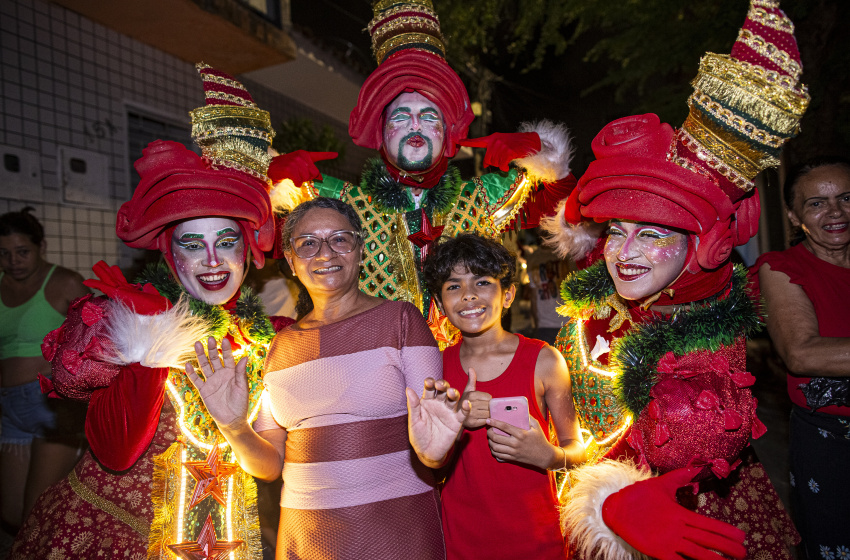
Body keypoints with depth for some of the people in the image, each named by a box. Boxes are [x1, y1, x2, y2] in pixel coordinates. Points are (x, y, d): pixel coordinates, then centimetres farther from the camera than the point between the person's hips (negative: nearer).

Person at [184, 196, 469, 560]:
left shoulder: (400, 319, -6)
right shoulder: (283, 345, 5)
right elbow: (271, 465, 6)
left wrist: (431, 452, -30)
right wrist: (234, 429, -12)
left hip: (396, 530, -3)